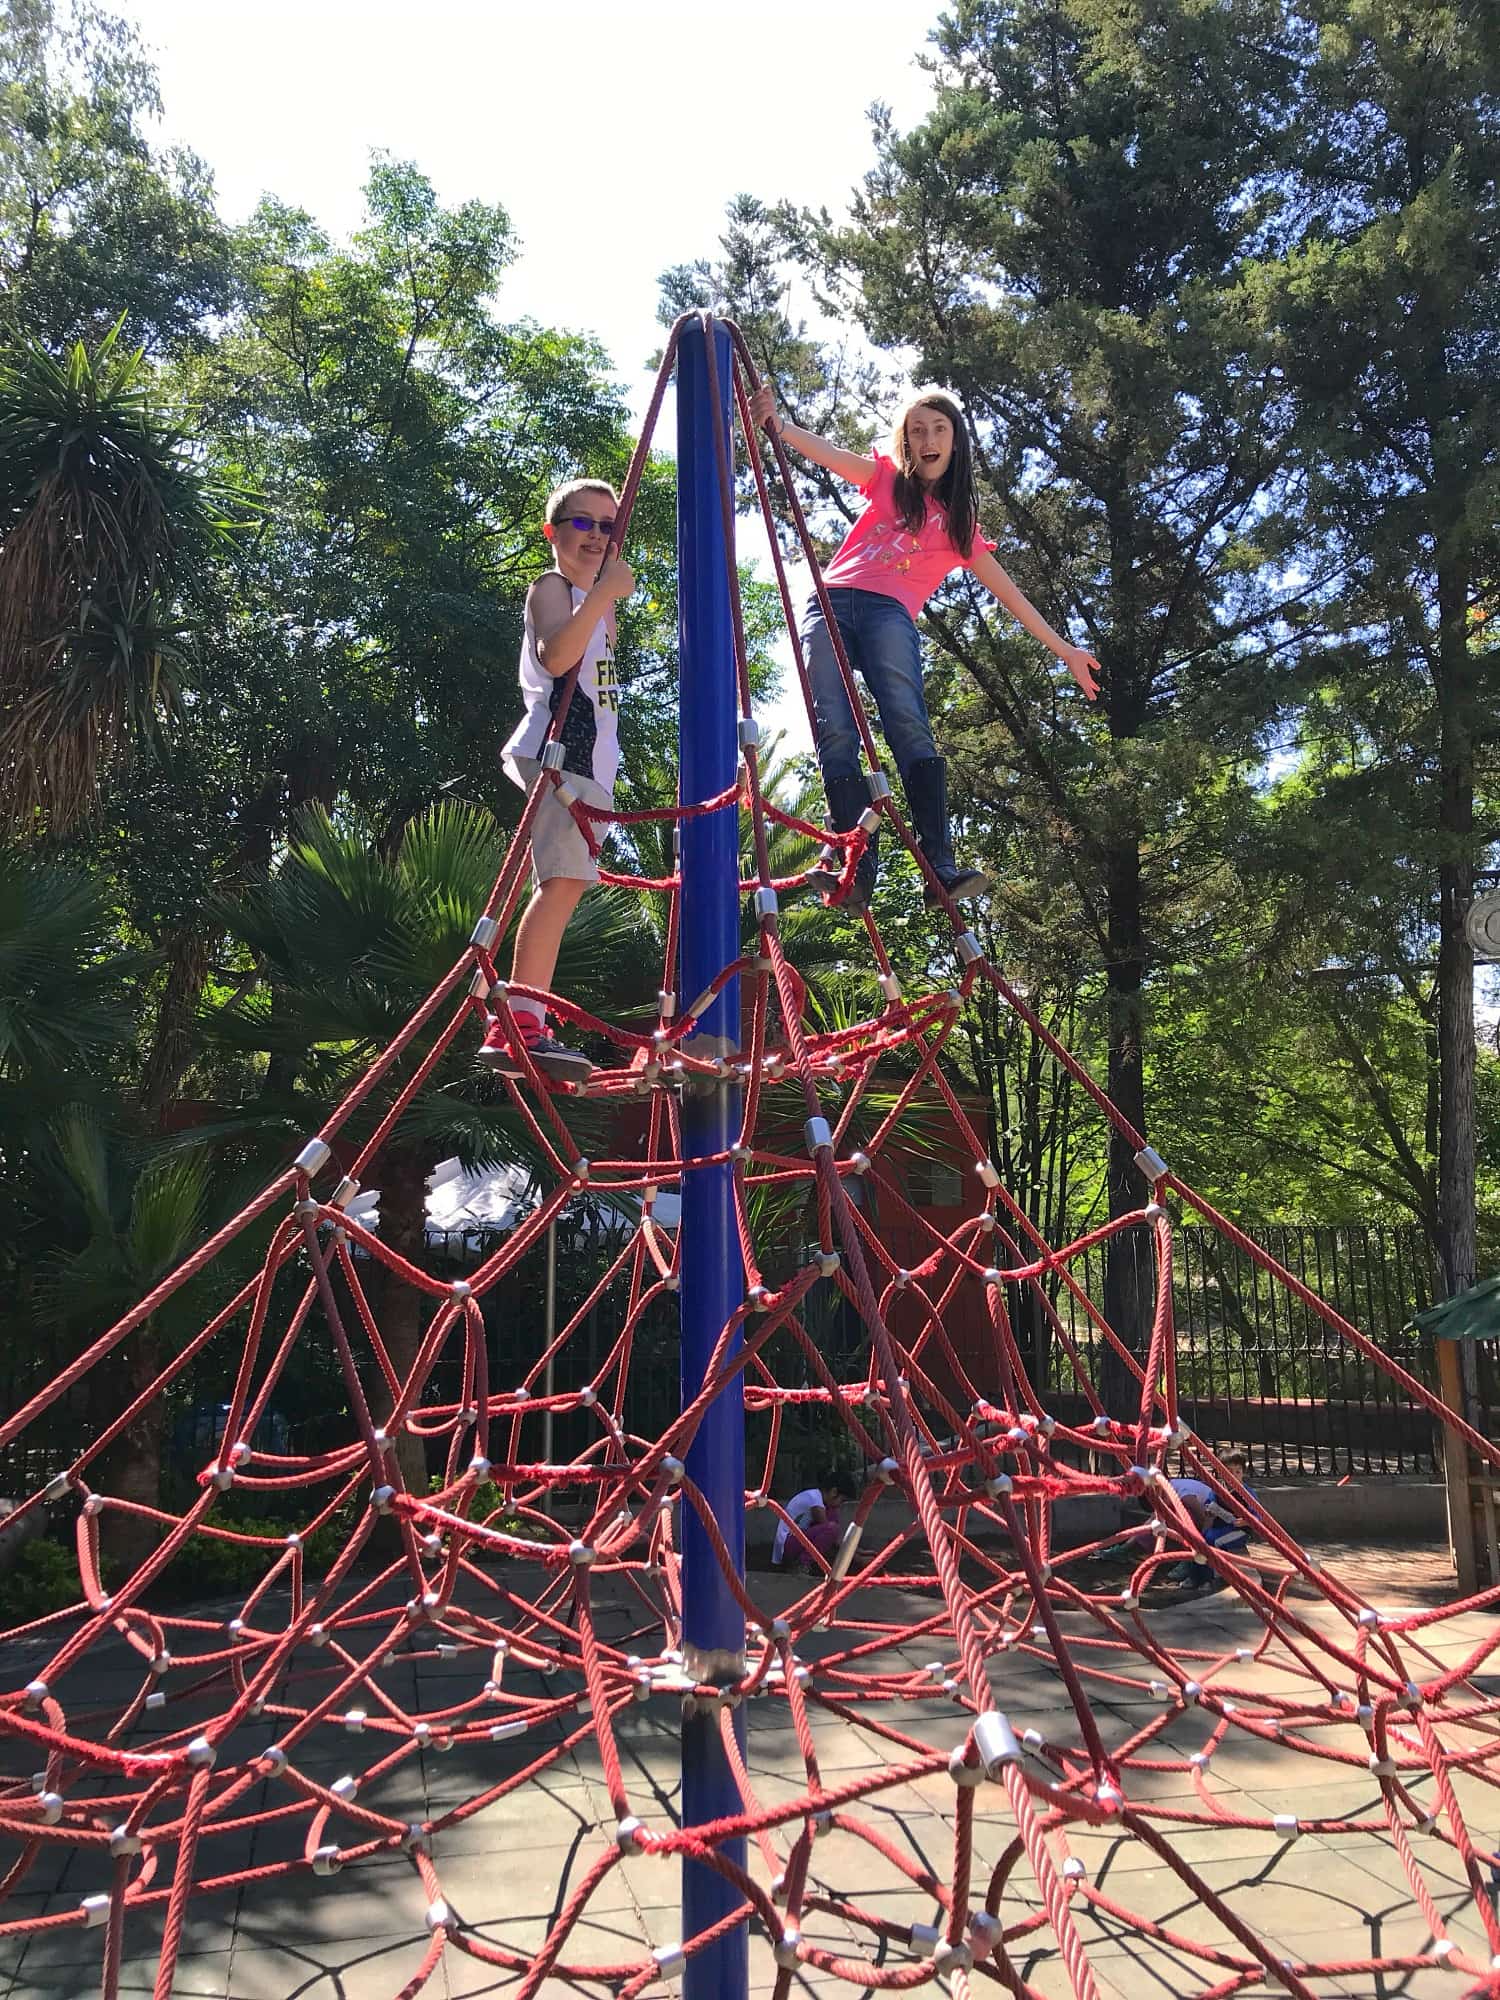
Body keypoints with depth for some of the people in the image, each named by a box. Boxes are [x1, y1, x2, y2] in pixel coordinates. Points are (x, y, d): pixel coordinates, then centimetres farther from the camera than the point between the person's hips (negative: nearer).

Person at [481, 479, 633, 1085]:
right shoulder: (551, 586, -3)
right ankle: (519, 1024, -28)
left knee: (563, 886, 4)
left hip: (588, 754, 10)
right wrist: (602, 595, -27)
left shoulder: (592, 597, 26)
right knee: (562, 880, -21)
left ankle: (518, 1031, 4)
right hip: (559, 747, -10)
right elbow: (554, 655, -21)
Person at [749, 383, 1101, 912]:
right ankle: (859, 869, -29)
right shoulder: (886, 478, 23)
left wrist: (1064, 650, 22)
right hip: (831, 603, 0)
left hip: (890, 613, 0)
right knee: (835, 734, -19)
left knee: (908, 725, -24)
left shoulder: (960, 525, 24)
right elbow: (826, 452, 6)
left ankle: (941, 866, -34)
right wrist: (779, 426, -14)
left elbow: (1008, 593, 25)